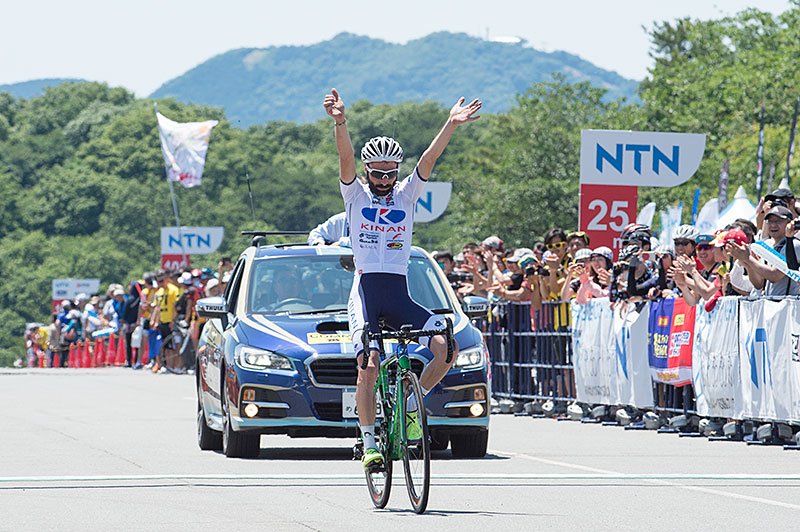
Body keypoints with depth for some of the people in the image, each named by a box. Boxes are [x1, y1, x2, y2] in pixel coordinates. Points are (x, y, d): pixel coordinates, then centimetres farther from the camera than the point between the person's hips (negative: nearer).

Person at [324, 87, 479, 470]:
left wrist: (451, 125, -16)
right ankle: (369, 441, -8)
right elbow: (345, 158, -11)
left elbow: (429, 159, -2)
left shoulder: (406, 195, 12)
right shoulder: (356, 195, 6)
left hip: (400, 296, 3)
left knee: (446, 345, -17)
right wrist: (339, 124, -29)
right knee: (369, 366, -19)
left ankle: (411, 405, 3)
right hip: (366, 291, -3)